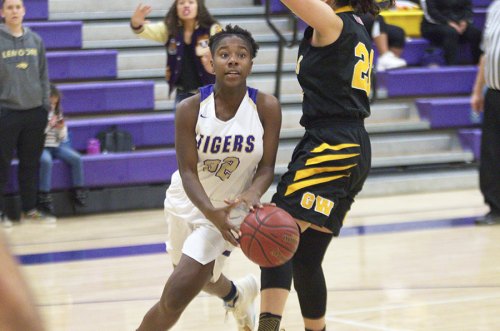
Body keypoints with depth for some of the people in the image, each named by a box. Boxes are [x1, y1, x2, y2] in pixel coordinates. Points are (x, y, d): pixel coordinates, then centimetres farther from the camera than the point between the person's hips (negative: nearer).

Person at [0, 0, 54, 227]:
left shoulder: (35, 40, 7)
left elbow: (43, 75, 12)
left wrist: (46, 105, 7)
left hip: (35, 111, 4)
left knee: (31, 163, 11)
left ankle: (30, 209, 20)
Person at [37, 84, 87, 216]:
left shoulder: (58, 113, 11)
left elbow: (63, 137, 13)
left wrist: (61, 128, -8)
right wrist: (48, 125, -17)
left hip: (57, 146, 5)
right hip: (41, 147, -5)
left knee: (76, 158, -20)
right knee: (46, 161, -38)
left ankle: (78, 190, -11)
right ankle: (44, 195, -33)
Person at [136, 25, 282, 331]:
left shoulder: (266, 107, -19)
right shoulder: (191, 109, -19)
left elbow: (266, 167, -15)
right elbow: (188, 171, -22)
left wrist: (253, 194, -38)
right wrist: (211, 212, -40)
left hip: (230, 209, -2)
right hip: (189, 203, 3)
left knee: (176, 296, -15)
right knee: (201, 278, 27)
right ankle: (238, 294, 64)